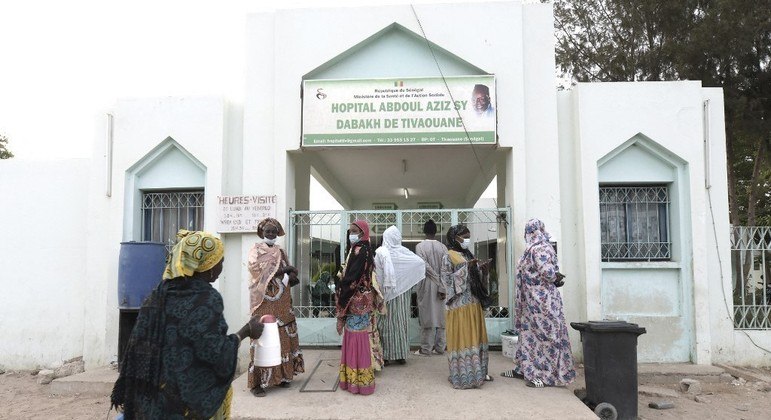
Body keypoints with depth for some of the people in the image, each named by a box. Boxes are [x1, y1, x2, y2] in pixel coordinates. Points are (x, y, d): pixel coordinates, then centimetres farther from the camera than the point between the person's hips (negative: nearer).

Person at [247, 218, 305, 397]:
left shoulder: (280, 251, 16)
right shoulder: (256, 250, 2)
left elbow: (290, 276, 13)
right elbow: (259, 271, -14)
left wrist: (289, 275, -11)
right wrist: (283, 270, -11)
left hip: (282, 302, 5)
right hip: (264, 301, -5)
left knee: (283, 337, 5)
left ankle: (282, 375, 14)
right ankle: (258, 381, -5)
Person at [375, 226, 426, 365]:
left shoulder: (381, 252, -11)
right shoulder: (404, 252, -3)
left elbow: (377, 274, -13)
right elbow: (421, 262, -5)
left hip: (386, 293, -3)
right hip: (402, 292, 3)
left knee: (387, 322, 5)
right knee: (401, 321, 11)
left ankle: (387, 355, 7)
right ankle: (402, 355, 17)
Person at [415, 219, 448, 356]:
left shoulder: (420, 246, -8)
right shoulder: (442, 247, 0)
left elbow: (425, 266, -15)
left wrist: (437, 280, -7)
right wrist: (442, 287, -5)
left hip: (426, 284, -3)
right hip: (441, 285, 3)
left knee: (427, 315, 2)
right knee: (440, 315, 9)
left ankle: (426, 348, 5)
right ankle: (440, 347, 14)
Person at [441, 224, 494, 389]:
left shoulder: (468, 255, 15)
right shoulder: (448, 257, -7)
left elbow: (475, 278, 18)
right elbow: (447, 279, -14)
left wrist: (481, 269, -2)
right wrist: (466, 268, -18)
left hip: (473, 301, 7)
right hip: (459, 302, -7)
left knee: (475, 336, 10)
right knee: (461, 337, -4)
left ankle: (477, 370, 18)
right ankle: (462, 375, 2)